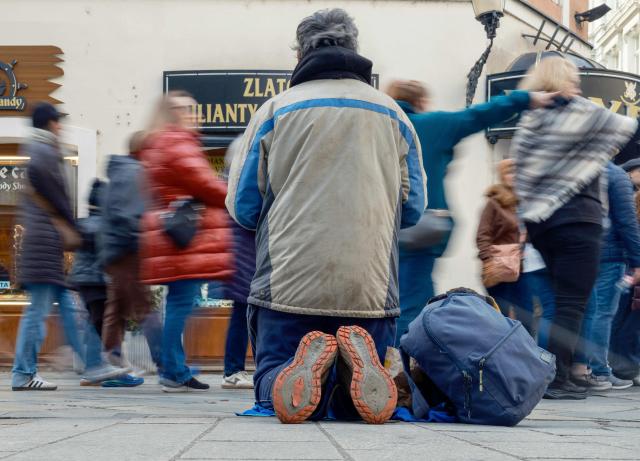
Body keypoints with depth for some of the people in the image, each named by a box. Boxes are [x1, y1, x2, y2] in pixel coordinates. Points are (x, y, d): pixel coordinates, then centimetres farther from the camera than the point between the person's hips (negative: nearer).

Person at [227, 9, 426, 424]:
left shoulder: (275, 110, 6)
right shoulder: (392, 113, 12)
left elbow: (243, 207, 8)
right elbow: (412, 208, 15)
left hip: (287, 285, -1)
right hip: (372, 288, 2)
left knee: (273, 375, 12)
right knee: (350, 406, 15)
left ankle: (302, 373, -24)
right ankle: (359, 371, -22)